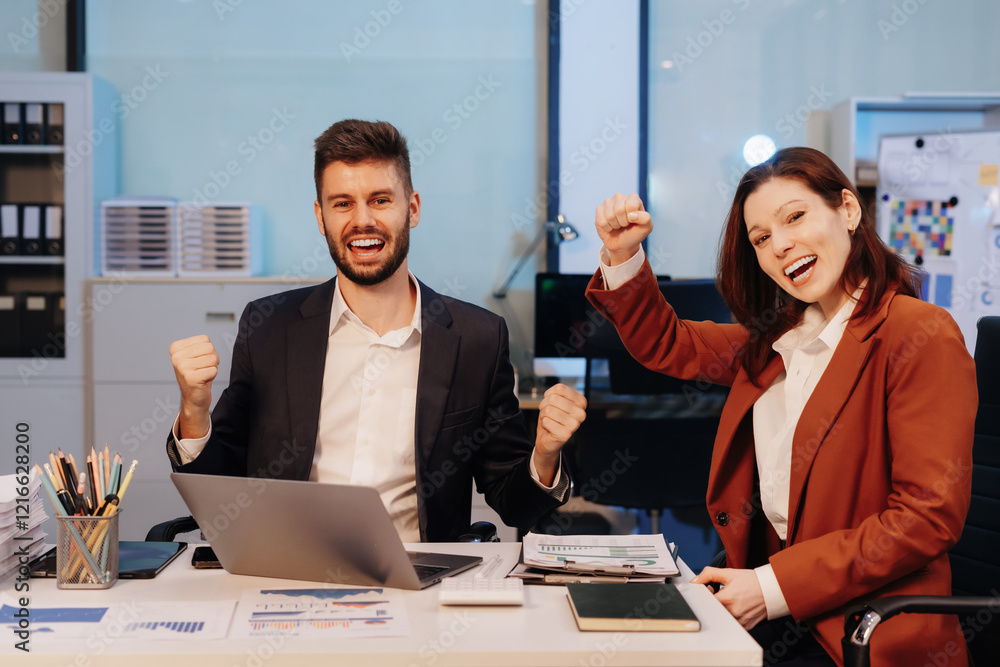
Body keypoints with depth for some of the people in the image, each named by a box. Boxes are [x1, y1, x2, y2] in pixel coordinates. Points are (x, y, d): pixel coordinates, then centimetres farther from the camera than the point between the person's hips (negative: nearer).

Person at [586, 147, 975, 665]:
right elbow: (665, 344, 26)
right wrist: (622, 254, 8)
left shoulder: (923, 336, -11)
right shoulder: (776, 340, 11)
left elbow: (928, 517, -15)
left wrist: (777, 587, -18)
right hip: (770, 606, 7)